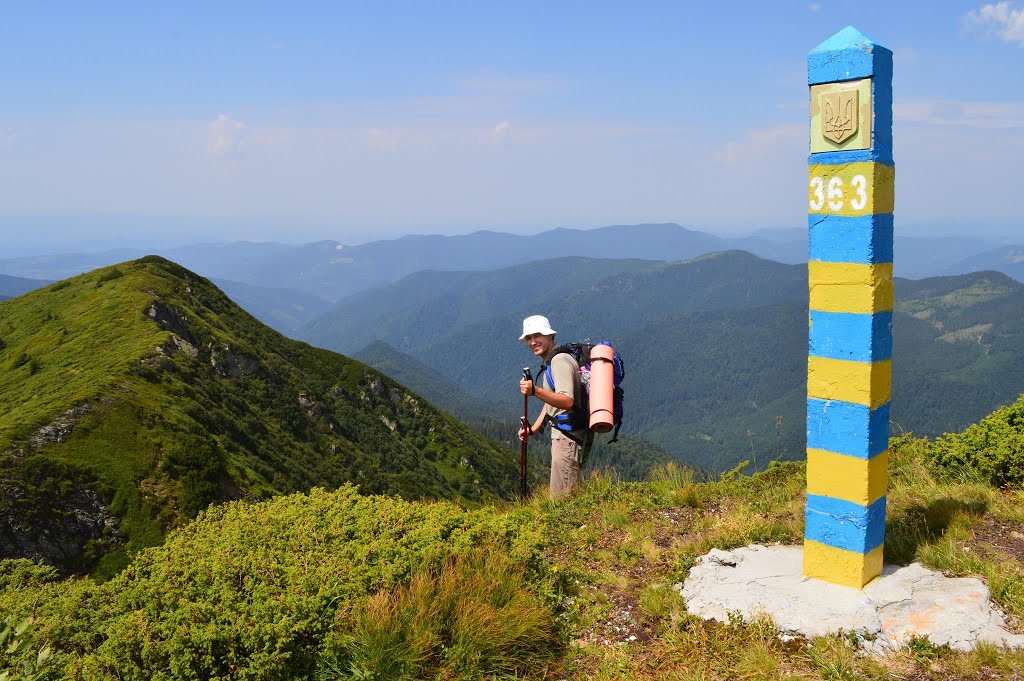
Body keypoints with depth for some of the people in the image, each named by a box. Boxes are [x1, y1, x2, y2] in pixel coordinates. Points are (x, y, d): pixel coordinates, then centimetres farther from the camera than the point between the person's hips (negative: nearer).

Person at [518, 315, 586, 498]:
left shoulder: (560, 360, -16)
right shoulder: (548, 363, 17)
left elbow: (567, 401, -29)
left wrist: (535, 391, -38)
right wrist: (533, 429, 17)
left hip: (568, 435, -11)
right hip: (561, 434, 11)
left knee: (562, 495, -8)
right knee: (570, 494, 17)